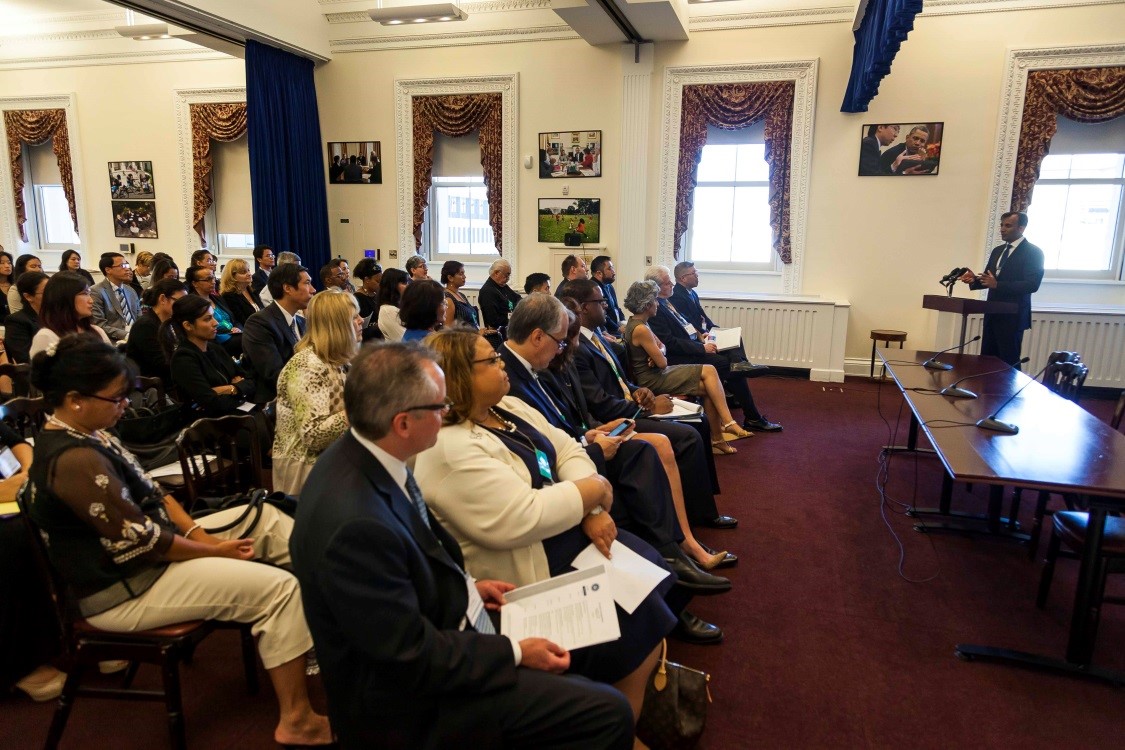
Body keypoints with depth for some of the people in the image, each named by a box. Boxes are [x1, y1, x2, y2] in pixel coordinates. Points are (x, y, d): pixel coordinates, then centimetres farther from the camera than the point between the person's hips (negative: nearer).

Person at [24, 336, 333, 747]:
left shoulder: (83, 434, 5)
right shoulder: (75, 460, -27)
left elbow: (151, 494, 7)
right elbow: (139, 539, -24)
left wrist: (200, 534, -5)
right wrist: (216, 551, -12)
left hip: (146, 549, 10)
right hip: (125, 589, -10)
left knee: (265, 517, 7)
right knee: (279, 587, -17)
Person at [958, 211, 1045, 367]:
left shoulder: (1033, 252, -6)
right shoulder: (997, 251, 17)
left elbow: (1032, 284, -17)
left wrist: (997, 284, -25)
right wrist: (974, 279, -4)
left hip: (1012, 316, -7)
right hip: (992, 315, 7)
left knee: (1009, 363, -5)